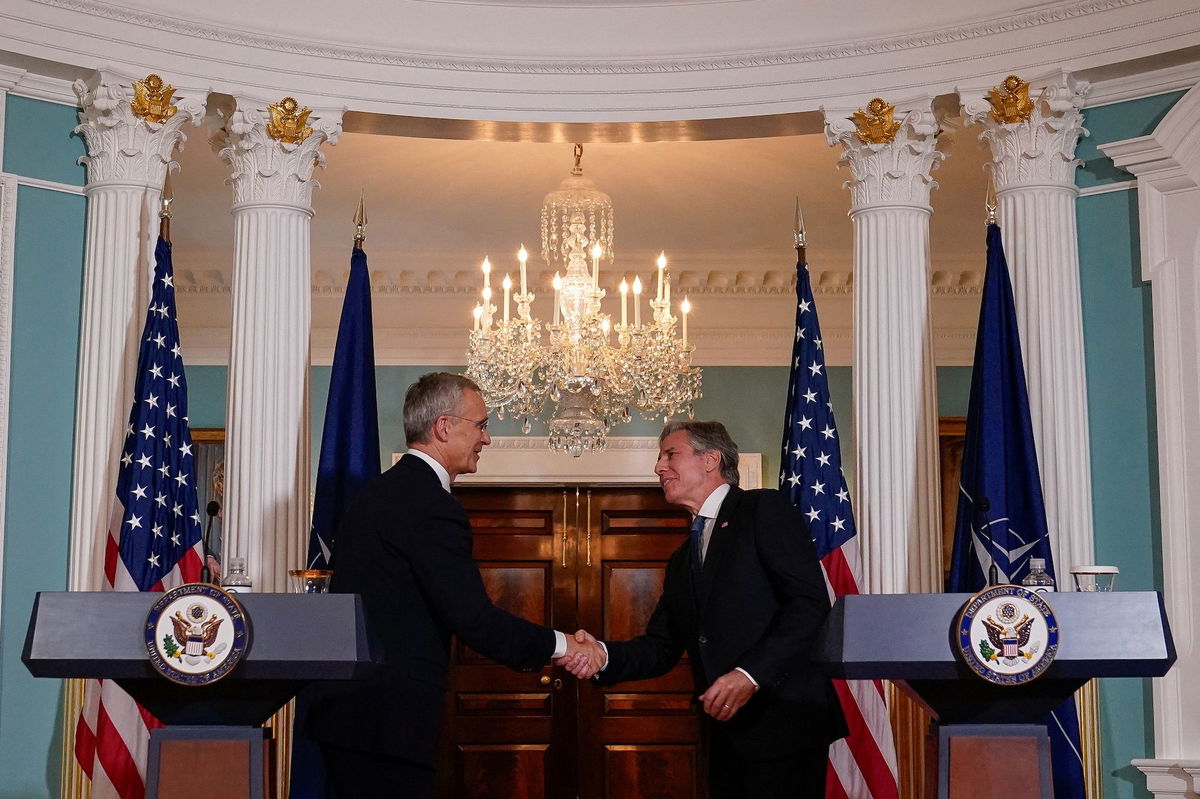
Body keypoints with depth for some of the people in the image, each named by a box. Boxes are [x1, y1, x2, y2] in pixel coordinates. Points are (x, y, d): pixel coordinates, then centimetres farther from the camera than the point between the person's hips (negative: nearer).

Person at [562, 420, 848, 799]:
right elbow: (661, 647, 15)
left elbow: (810, 602, -13)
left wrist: (751, 674, -21)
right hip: (725, 729, 7)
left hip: (782, 722, -7)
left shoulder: (764, 509, -2)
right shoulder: (682, 560, 22)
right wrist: (603, 655, -5)